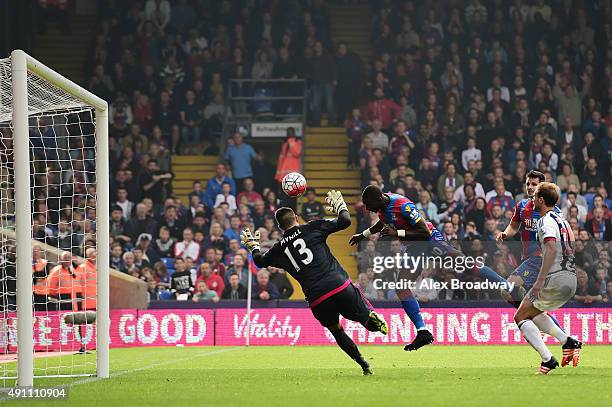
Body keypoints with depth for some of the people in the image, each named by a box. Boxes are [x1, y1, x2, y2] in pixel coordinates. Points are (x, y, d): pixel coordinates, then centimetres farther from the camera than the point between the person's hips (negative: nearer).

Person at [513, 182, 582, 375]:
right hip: (571, 281, 9)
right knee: (534, 313, 27)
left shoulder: (546, 220, -8)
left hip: (555, 278, -9)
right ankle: (567, 341, 10)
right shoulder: (562, 220, 20)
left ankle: (548, 359, -11)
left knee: (520, 317, 3)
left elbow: (552, 249, -23)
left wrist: (540, 281, -27)